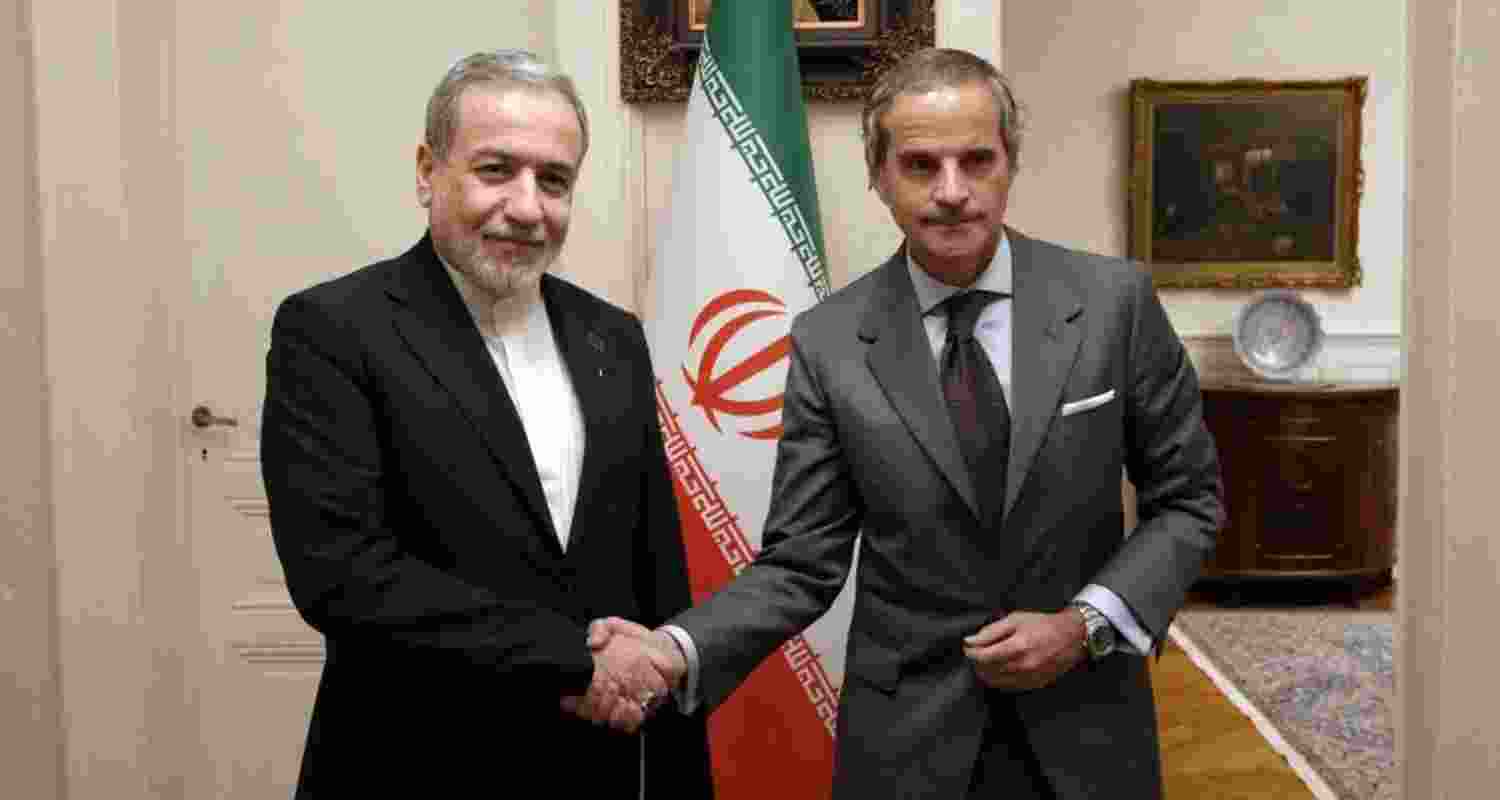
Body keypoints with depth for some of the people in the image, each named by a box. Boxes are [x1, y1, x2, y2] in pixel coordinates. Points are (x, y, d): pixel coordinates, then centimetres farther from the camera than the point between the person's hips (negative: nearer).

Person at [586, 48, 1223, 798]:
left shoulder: (1114, 299, -8)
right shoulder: (828, 342, -8)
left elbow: (1188, 498, 0)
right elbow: (800, 561, -7)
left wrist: (1086, 623, -13)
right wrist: (677, 650, -22)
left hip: (1085, 728, 0)